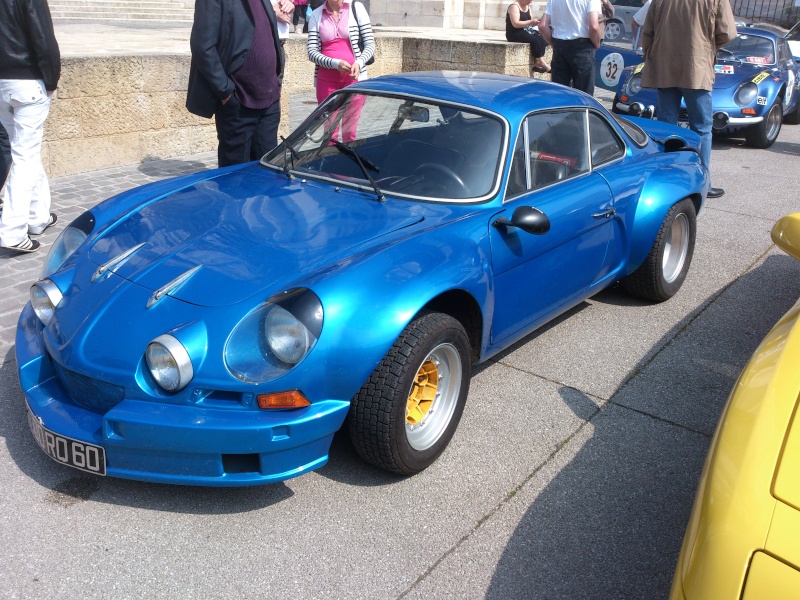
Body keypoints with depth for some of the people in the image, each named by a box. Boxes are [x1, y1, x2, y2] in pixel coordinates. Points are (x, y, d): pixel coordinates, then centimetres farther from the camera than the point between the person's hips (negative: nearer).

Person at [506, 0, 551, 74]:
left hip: (525, 31, 8)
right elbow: (515, 24, -24)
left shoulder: (527, 7, 14)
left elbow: (528, 20, 18)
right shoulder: (514, 7, -13)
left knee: (542, 40, -16)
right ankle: (543, 64, -18)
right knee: (535, 41, -28)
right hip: (514, 34, -8)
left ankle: (537, 64, -17)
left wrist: (534, 22, -5)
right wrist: (530, 22, -23)